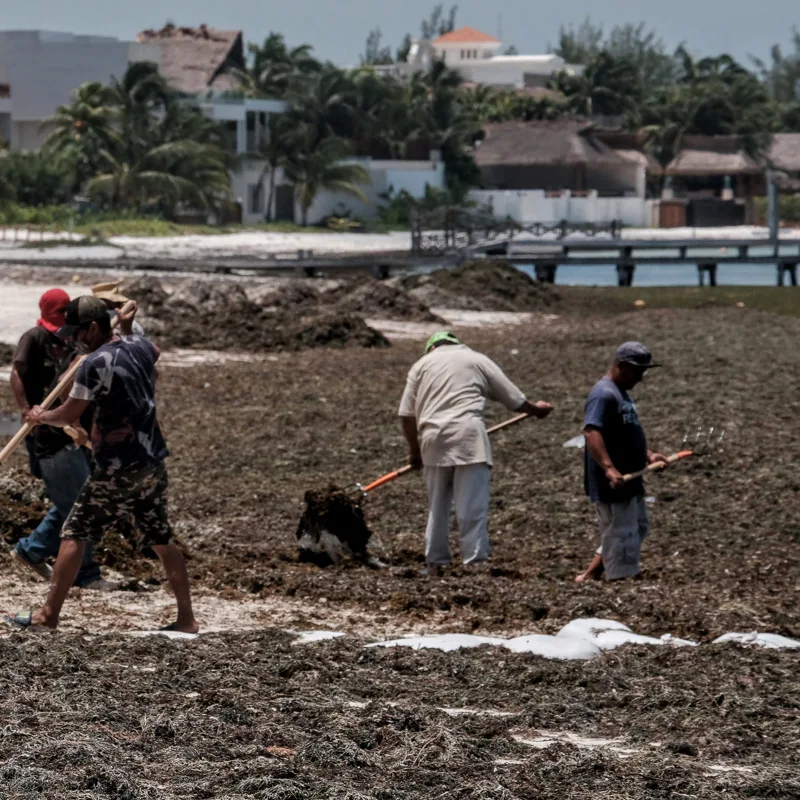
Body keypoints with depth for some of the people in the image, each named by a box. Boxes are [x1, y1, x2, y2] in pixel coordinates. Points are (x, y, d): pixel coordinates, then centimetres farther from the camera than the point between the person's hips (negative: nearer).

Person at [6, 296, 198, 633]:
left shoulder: (95, 363, -16)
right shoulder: (141, 346, 7)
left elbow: (68, 415, -11)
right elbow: (156, 354, 34)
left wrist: (40, 416, 7)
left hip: (118, 469, -7)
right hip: (153, 464, 7)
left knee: (75, 533, 1)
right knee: (161, 540, 12)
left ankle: (48, 615, 3)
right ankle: (186, 618, 12)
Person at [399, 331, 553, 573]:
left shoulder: (422, 364, 18)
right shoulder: (477, 360, 14)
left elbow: (406, 413, 12)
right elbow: (514, 399, 17)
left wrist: (414, 449, 21)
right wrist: (535, 409, 36)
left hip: (433, 440, 3)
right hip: (468, 437, -3)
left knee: (437, 507, 15)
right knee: (473, 507, -4)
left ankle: (436, 562, 19)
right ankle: (475, 561, -11)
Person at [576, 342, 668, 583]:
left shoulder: (621, 393, 15)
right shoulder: (604, 395, -18)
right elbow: (591, 432, -32)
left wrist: (648, 455, 10)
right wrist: (609, 468, -42)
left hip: (629, 482, 11)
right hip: (613, 484, -11)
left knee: (637, 528, 21)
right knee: (622, 538, -4)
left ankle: (590, 576, 23)